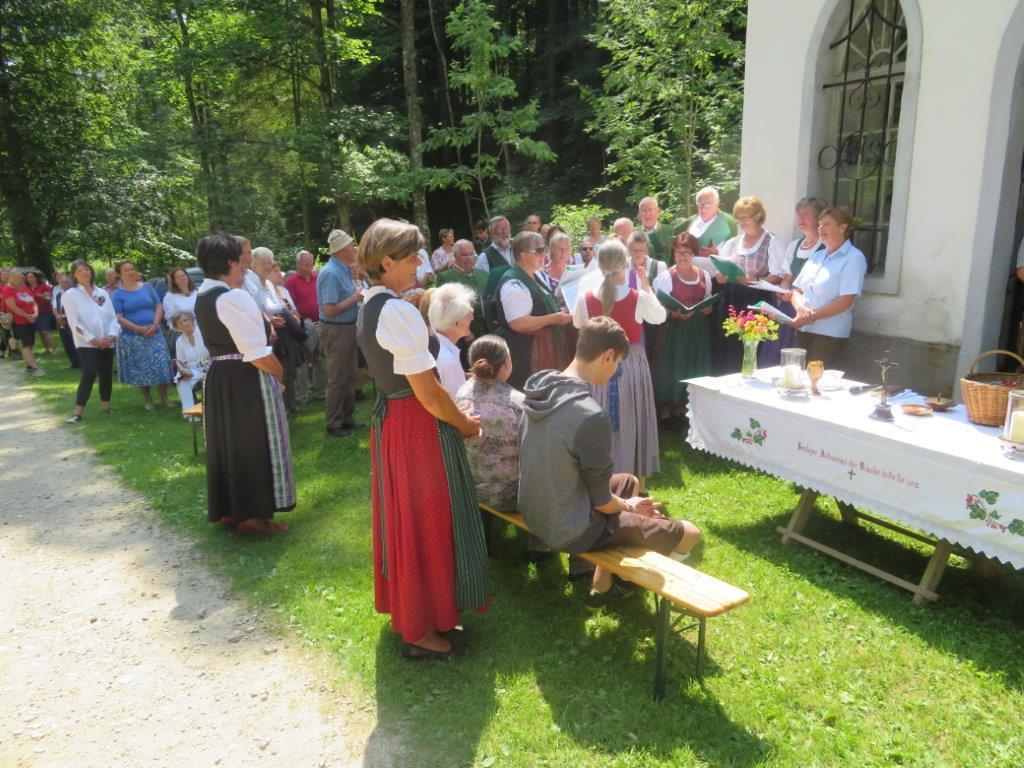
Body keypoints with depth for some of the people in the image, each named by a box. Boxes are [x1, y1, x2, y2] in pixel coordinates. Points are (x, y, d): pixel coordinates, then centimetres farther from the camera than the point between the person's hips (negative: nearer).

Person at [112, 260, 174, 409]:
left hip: (153, 334, 2)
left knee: (160, 366, -3)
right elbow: (118, 317, -7)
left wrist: (154, 325, -11)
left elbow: (158, 307, 6)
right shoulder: (118, 294, 0)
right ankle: (148, 401, 16)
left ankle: (164, 399, 10)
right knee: (140, 370, 4)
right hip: (132, 337, -1)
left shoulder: (147, 287, 7)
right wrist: (139, 329, -16)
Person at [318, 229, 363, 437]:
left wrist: (357, 297, 3)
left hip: (349, 328, 10)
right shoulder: (331, 273, -21)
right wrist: (355, 298, -17)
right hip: (336, 331, -10)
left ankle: (347, 418, 30)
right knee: (338, 380, 0)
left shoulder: (344, 270, 9)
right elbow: (330, 310, -26)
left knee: (350, 377, 17)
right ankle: (333, 424, 12)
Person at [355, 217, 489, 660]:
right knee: (427, 523, 4)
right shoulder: (399, 312, -21)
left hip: (388, 420, 10)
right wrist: (463, 423, -6)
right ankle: (421, 631, 20)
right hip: (418, 426, -10)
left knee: (404, 517, 20)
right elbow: (426, 390, -22)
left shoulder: (369, 308, 10)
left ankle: (408, 611, 38)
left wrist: (456, 413, 12)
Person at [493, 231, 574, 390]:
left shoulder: (535, 277, 12)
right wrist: (553, 319, -23)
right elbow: (518, 324, -27)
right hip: (523, 352, -10)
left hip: (541, 346, 10)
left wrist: (559, 312, 10)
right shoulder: (514, 284, -19)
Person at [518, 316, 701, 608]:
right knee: (689, 534, 2)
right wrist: (629, 505, 5)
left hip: (534, 510, 9)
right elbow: (602, 502, -19)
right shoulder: (591, 416, -29)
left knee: (629, 482, 30)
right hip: (570, 531, -9)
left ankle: (603, 585, 31)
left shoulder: (540, 387, -4)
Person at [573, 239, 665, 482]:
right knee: (631, 422, 13)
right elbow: (660, 317, 8)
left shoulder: (586, 299, -10)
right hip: (632, 365, -1)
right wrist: (647, 286, 13)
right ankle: (634, 478, 25)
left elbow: (578, 324, 11)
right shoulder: (639, 297, -14)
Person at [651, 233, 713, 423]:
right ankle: (666, 406, 8)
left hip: (697, 328, 4)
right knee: (671, 366, -4)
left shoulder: (704, 275, 9)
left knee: (695, 364, 5)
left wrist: (696, 311, -7)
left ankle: (690, 404, 19)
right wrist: (675, 314, -24)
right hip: (673, 328, -4)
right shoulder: (666, 276, -4)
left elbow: (708, 306, 15)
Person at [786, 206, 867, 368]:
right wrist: (800, 309, -9)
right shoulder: (817, 256, 16)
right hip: (803, 330, 6)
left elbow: (846, 301, -13)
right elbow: (797, 290, 13)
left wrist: (813, 316, -16)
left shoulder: (853, 258, -5)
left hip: (830, 334, -6)